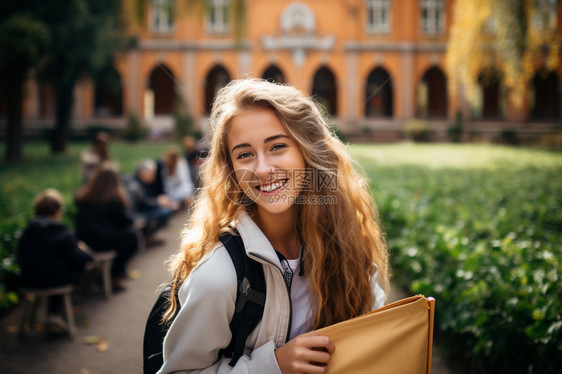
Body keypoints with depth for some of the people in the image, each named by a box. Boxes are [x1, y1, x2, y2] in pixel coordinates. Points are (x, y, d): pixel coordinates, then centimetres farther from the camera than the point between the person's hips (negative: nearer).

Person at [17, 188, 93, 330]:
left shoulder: (26, 232, 3)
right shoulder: (64, 234, -12)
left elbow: (21, 260, 10)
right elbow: (76, 259, -12)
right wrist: (83, 250, 11)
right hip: (56, 281, -6)